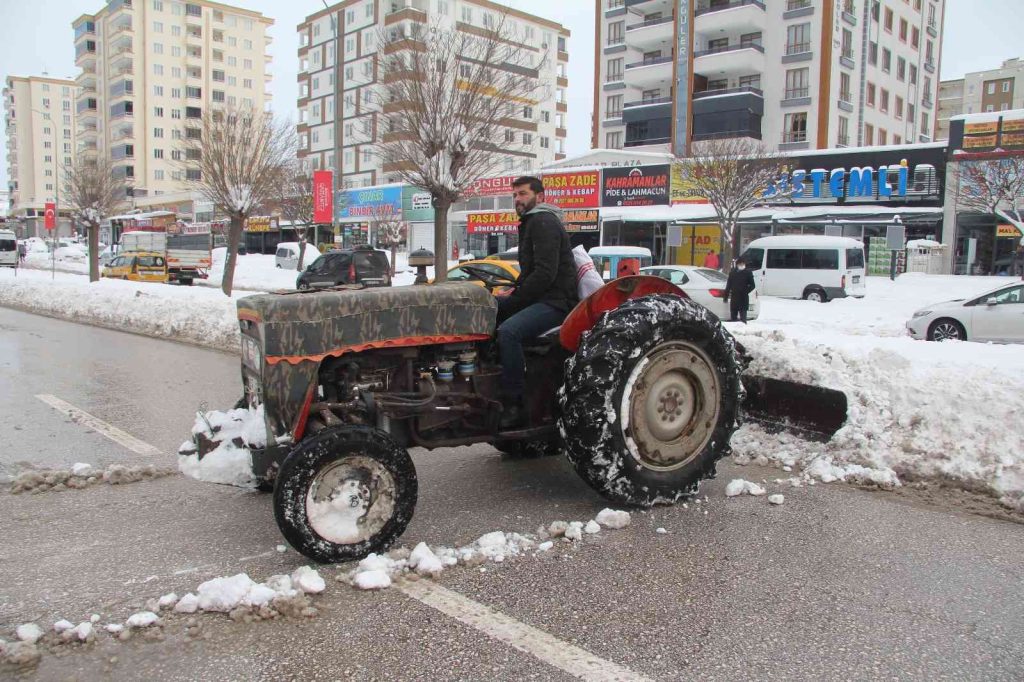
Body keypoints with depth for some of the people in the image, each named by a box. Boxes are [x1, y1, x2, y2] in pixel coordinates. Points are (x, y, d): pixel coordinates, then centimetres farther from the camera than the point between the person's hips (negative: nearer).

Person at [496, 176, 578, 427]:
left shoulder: (544, 223, -9)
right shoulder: (530, 224, 24)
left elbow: (545, 273, -20)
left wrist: (514, 299, -14)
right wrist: (515, 291, 11)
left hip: (555, 301, -11)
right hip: (536, 297, 11)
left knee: (508, 331, -32)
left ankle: (514, 406, -27)